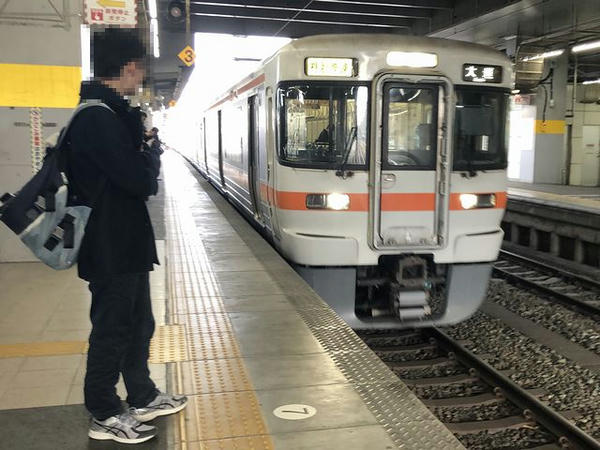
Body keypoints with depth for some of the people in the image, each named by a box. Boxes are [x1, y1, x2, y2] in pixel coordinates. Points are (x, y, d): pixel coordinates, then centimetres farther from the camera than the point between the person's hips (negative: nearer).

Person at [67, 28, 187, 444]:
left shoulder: (110, 112, 11)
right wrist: (152, 154, -6)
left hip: (125, 241, 10)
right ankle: (105, 416, 21)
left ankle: (143, 397, 35)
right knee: (112, 329, 4)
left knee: (138, 324, 19)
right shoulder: (98, 117, -22)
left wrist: (145, 155, -3)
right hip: (111, 246, -10)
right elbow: (141, 180, -25)